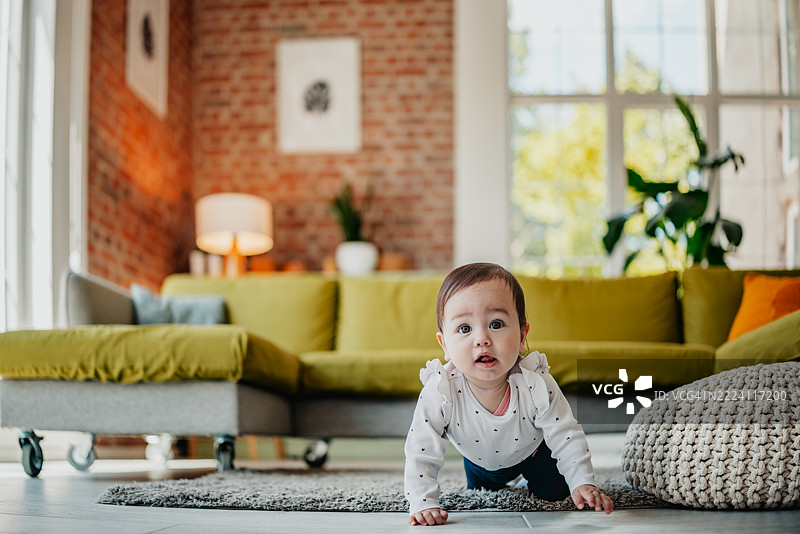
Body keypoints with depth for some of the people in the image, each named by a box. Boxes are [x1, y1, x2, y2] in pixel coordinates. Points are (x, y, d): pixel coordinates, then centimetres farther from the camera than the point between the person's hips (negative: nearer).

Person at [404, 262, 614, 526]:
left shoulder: (537, 385, -39)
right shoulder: (439, 393, -41)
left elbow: (567, 437, -26)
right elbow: (421, 452, -31)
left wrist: (583, 484, -33)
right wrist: (423, 504, -37)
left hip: (532, 451, -1)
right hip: (479, 460, 1)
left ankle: (532, 478, 39)